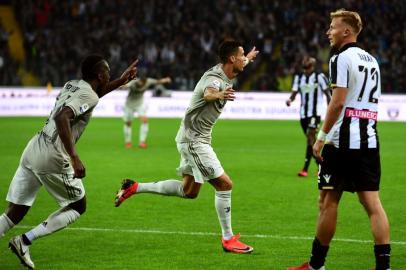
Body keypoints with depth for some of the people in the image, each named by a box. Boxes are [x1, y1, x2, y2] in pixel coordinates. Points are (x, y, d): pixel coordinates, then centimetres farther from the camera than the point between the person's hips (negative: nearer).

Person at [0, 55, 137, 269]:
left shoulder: (71, 85, 16)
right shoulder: (88, 96, -10)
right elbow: (61, 117, -26)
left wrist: (120, 81, 42)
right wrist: (75, 158, -28)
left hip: (32, 150, 8)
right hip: (51, 159, -8)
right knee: (77, 207, 12)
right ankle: (25, 241, 0)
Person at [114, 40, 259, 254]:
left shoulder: (223, 74, 7)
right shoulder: (214, 79, -23)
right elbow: (208, 93, -49)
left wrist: (249, 58, 53)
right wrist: (219, 95, -72)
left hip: (196, 139, 10)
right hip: (194, 139, -10)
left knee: (189, 191, 16)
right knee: (224, 184, -10)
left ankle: (134, 188, 23)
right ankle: (228, 239, -2)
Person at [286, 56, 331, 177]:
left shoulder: (319, 77, -6)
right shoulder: (298, 77, 9)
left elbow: (327, 93, -2)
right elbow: (294, 92, 7)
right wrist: (290, 99, -16)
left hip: (315, 113, -6)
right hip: (303, 113, 6)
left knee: (310, 138, -15)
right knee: (310, 139, 13)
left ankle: (305, 169, -18)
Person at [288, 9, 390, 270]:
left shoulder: (341, 58, -8)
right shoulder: (372, 60, 17)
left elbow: (338, 102, -16)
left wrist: (322, 136, -12)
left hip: (343, 141, -7)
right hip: (370, 141, 7)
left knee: (328, 201, 2)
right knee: (372, 202, 3)